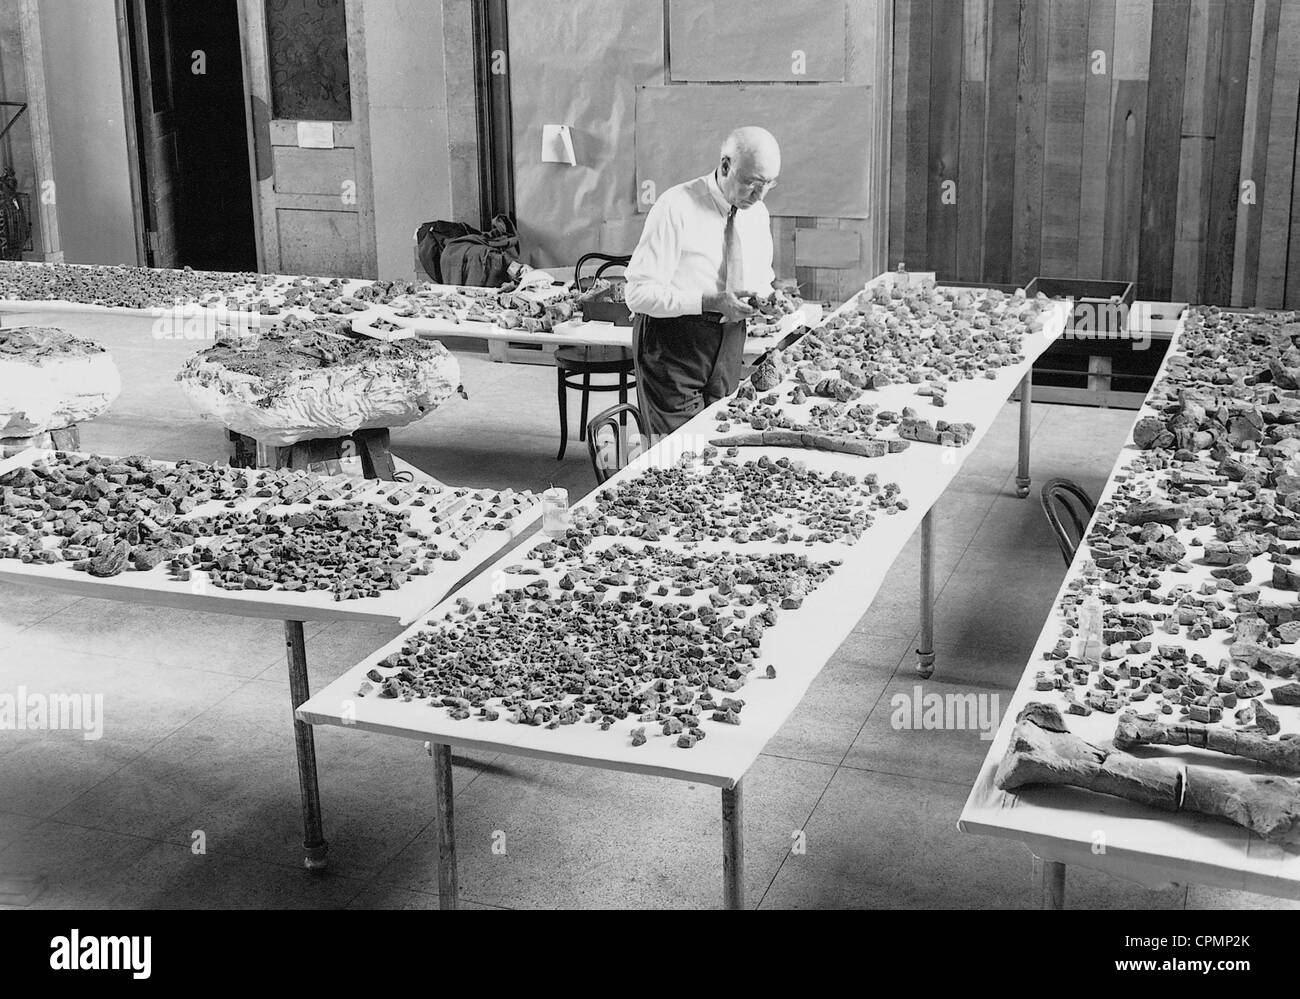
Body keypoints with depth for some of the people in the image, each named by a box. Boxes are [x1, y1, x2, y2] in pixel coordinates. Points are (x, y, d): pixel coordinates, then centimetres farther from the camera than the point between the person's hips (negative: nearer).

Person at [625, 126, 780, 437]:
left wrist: (766, 298, -6)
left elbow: (761, 280, 19)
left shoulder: (757, 213, 6)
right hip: (671, 345, -6)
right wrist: (710, 302, -28)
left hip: (728, 345, 6)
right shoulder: (677, 207, -15)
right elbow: (639, 293, -19)